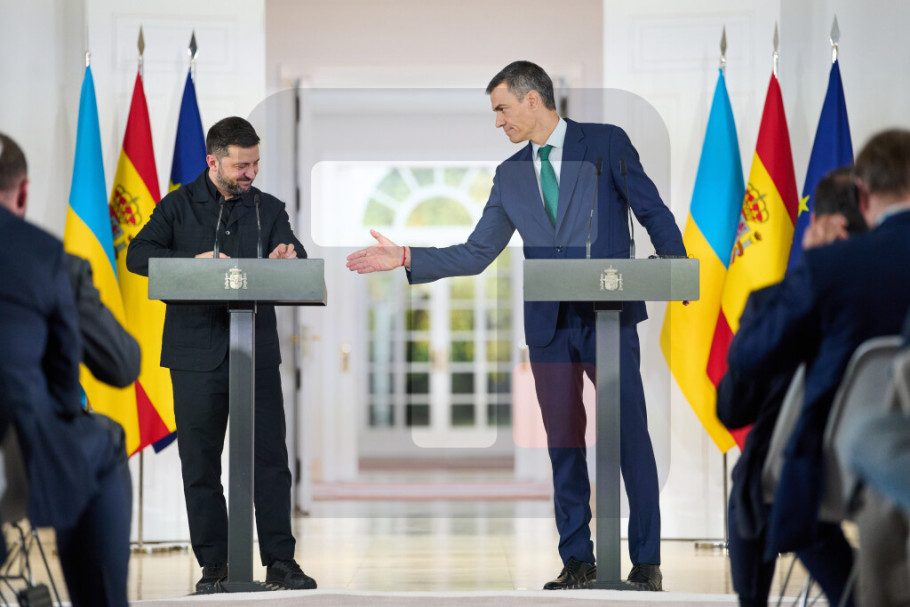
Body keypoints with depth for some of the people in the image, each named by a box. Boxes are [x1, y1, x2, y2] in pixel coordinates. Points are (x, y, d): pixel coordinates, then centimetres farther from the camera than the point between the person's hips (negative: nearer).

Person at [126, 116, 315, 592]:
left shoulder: (268, 209, 11)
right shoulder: (180, 206, 5)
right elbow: (138, 254, -4)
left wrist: (289, 260, -20)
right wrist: (192, 261, -19)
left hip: (257, 352, 1)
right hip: (197, 353, -1)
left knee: (271, 458, -2)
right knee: (200, 463, 3)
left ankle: (280, 562, 1)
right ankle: (213, 565, 10)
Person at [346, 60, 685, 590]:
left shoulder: (607, 143, 1)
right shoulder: (511, 175, 14)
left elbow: (654, 213, 2)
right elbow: (475, 255, 13)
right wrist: (405, 259, 4)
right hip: (549, 325, 4)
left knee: (631, 437, -3)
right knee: (564, 445, 5)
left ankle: (647, 561, 4)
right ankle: (578, 560, 13)